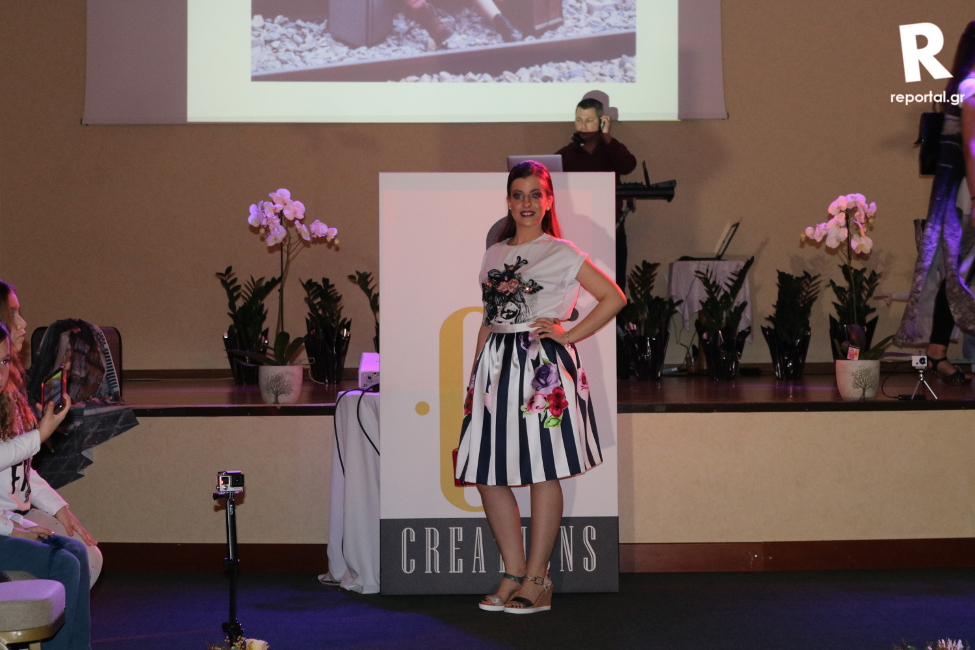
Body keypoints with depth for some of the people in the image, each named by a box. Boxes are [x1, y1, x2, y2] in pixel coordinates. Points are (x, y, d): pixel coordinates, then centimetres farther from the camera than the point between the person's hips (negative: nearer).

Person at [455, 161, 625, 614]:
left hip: (544, 366, -5)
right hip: (497, 367, 6)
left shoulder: (562, 253, 1)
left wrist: (570, 335, -4)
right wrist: (475, 374, 14)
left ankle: (537, 581, 4)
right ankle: (514, 573, 12)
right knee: (487, 473, 2)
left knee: (543, 473, -3)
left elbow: (614, 298, 1)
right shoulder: (493, 256, 16)